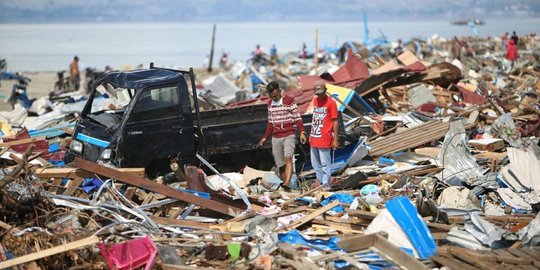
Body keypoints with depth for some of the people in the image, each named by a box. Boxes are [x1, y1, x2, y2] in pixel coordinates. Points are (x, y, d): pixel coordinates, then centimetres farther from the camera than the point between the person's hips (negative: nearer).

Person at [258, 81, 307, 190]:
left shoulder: (289, 101, -3)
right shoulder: (270, 104, 13)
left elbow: (297, 118, -4)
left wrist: (302, 132, -17)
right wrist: (265, 138, 21)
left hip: (289, 136, -5)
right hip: (276, 138, 5)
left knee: (287, 157, -27)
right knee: (280, 165, 3)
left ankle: (287, 183, -40)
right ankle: (285, 188, 9)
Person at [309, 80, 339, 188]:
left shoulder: (331, 103, -9)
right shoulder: (315, 100, 11)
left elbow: (335, 121, -9)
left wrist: (335, 139, -10)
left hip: (324, 139, -7)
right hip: (314, 138, 7)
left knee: (325, 163, -4)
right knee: (315, 163, 13)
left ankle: (326, 184, 1)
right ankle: (320, 181, 24)